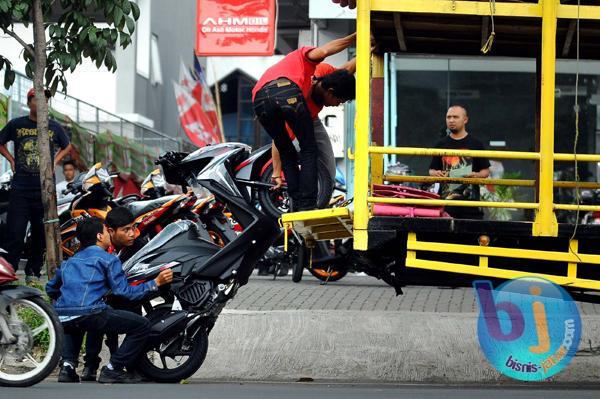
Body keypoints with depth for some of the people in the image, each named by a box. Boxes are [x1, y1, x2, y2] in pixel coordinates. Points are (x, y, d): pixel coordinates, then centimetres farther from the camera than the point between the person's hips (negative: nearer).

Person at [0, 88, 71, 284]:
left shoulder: (54, 127, 7)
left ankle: (33, 271, 17)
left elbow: (67, 146, 24)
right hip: (20, 188, -2)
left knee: (40, 233, 6)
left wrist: (55, 161, 10)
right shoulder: (16, 125, 3)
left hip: (45, 189, 2)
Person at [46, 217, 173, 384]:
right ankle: (112, 370, -1)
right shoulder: (108, 259, 8)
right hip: (90, 313, -7)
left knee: (73, 326, 42)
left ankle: (68, 365, 17)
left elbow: (51, 289, 34)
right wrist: (155, 283, 4)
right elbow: (123, 291, 0)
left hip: (61, 316, 7)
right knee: (142, 326, 1)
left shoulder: (69, 262, 27)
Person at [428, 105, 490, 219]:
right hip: (446, 199, 2)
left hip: (470, 201, -2)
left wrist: (477, 175, -12)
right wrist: (435, 174, -6)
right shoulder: (441, 145, 13)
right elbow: (431, 170, 16)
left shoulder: (475, 144, 7)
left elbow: (486, 171, 9)